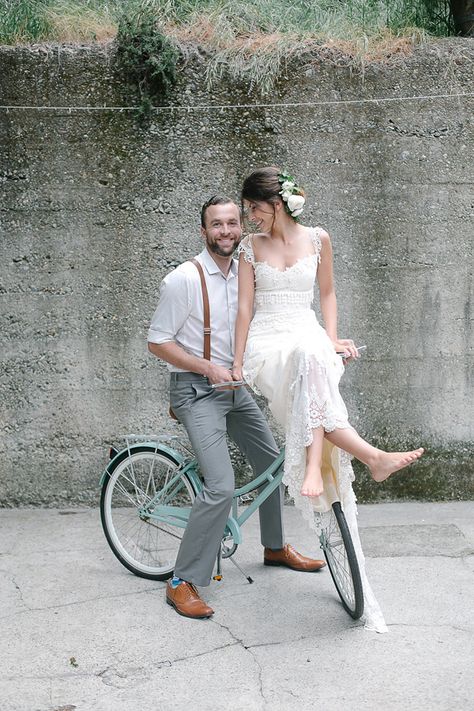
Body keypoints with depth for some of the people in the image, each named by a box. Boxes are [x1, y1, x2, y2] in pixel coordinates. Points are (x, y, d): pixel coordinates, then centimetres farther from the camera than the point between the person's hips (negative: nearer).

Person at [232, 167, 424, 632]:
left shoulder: (317, 239, 10)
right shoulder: (252, 247, 9)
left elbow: (327, 292, 18)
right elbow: (245, 308, 6)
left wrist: (332, 338, 5)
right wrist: (237, 363, 1)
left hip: (307, 338, 1)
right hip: (267, 345, -1)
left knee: (312, 357, -38)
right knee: (308, 360, -37)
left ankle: (314, 469, -44)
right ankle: (370, 456, -46)